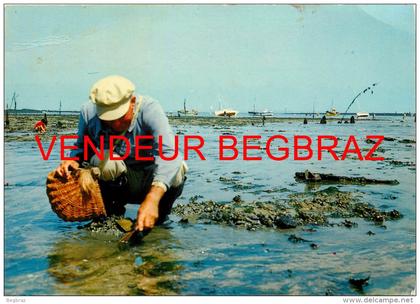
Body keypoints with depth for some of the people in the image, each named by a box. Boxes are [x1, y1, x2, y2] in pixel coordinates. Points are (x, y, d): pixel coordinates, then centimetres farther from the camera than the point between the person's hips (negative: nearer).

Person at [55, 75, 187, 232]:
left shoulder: (149, 109, -24)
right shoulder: (88, 112, -13)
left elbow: (169, 154, -37)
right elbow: (81, 147, 5)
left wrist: (152, 199, -51)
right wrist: (74, 160, -22)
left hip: (150, 183, -1)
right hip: (117, 184, 2)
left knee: (178, 168, -31)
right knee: (105, 160, -30)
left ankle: (160, 215, -1)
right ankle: (111, 212, -2)